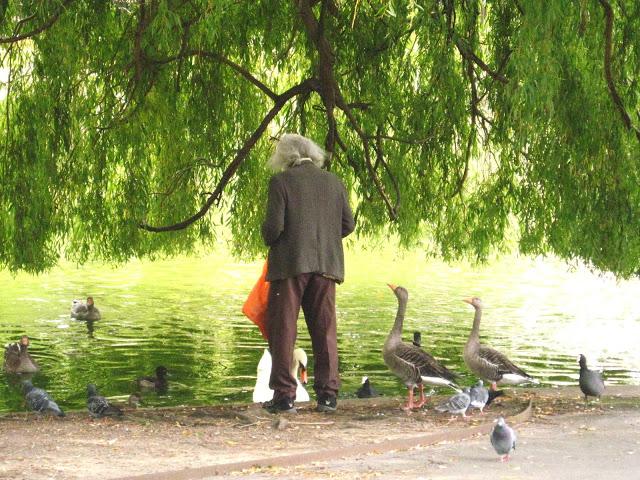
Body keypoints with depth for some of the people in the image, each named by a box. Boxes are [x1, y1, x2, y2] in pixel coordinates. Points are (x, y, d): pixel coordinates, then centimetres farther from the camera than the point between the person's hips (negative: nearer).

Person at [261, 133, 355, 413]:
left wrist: (269, 241, 10)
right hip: (325, 263, 4)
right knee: (325, 329, 9)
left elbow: (274, 225, -11)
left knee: (283, 329, 1)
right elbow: (348, 224, 9)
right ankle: (328, 394, 7)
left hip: (290, 264, -4)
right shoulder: (333, 182, 9)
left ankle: (285, 395, -2)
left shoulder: (281, 182, -5)